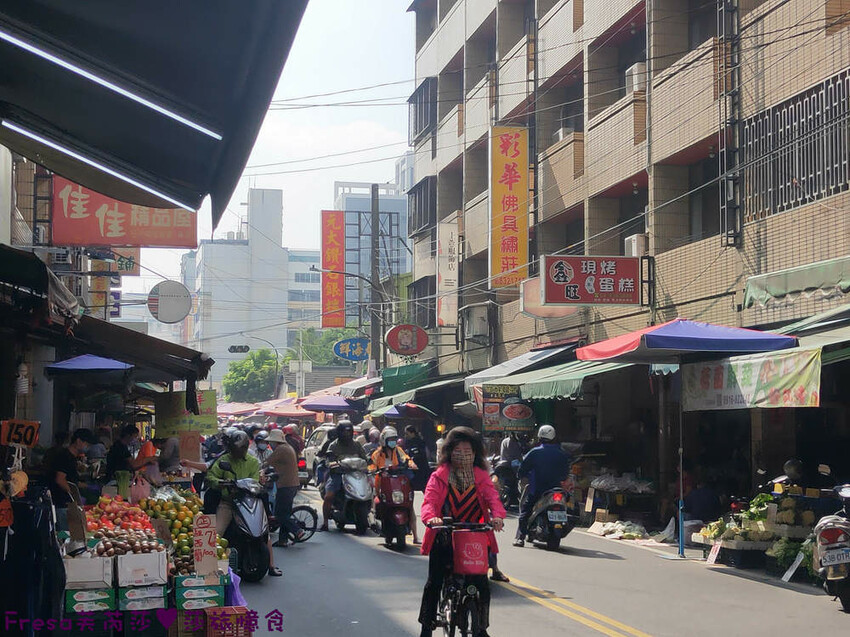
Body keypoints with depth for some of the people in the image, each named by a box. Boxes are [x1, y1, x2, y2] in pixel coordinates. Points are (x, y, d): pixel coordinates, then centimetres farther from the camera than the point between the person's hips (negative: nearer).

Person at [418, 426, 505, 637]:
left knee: (482, 585, -2)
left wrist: (497, 515, -31)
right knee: (434, 583, -3)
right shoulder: (439, 477, 2)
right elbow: (430, 500, -13)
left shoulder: (482, 476, 7)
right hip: (443, 539, -1)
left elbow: (492, 497, -8)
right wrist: (430, 517, -36)